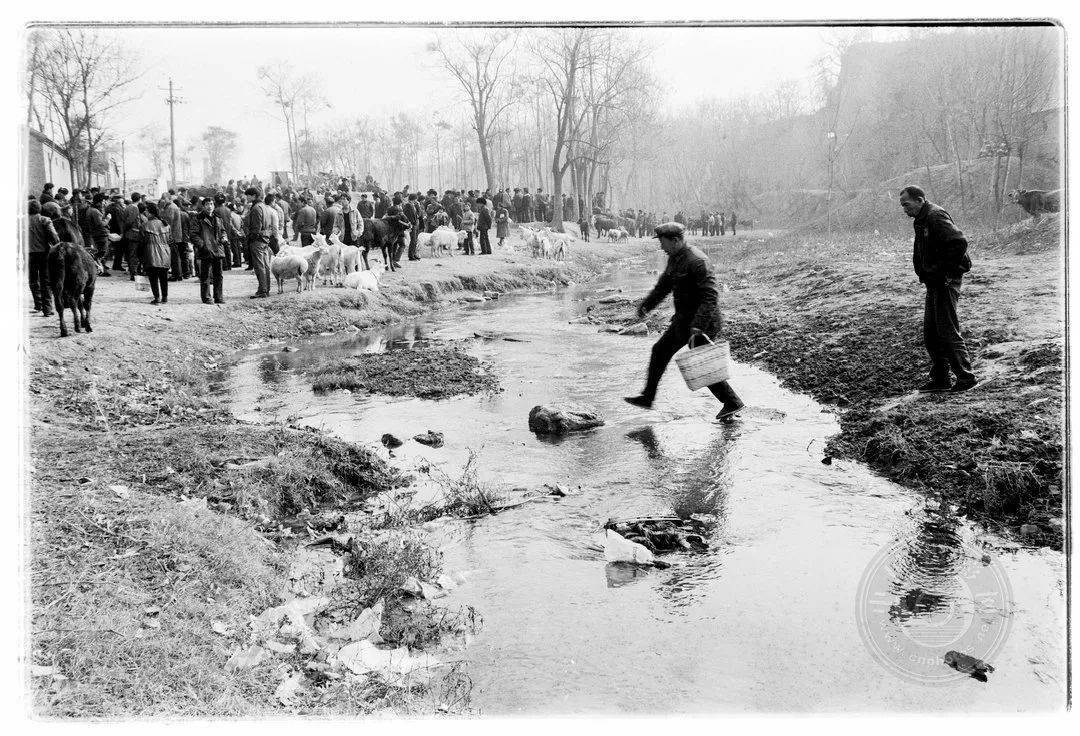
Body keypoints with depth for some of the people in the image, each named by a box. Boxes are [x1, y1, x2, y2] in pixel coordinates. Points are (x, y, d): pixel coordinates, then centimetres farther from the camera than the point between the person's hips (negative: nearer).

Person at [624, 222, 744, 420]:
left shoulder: (696, 262, -24)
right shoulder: (675, 258, 7)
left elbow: (710, 296, -29)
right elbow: (664, 284, 22)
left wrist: (698, 327, -35)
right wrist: (646, 305, 13)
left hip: (702, 321, -10)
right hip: (683, 320, 10)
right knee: (660, 351, 15)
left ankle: (732, 403, 15)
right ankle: (647, 397, 25)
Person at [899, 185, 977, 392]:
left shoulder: (936, 217, -16)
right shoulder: (921, 221, 15)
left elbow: (960, 242, -25)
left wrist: (945, 270, -20)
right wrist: (925, 274, 12)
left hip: (946, 281, -10)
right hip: (934, 282, 10)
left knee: (947, 331, -6)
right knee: (930, 333, 11)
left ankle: (966, 377, 3)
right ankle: (939, 379, 17)